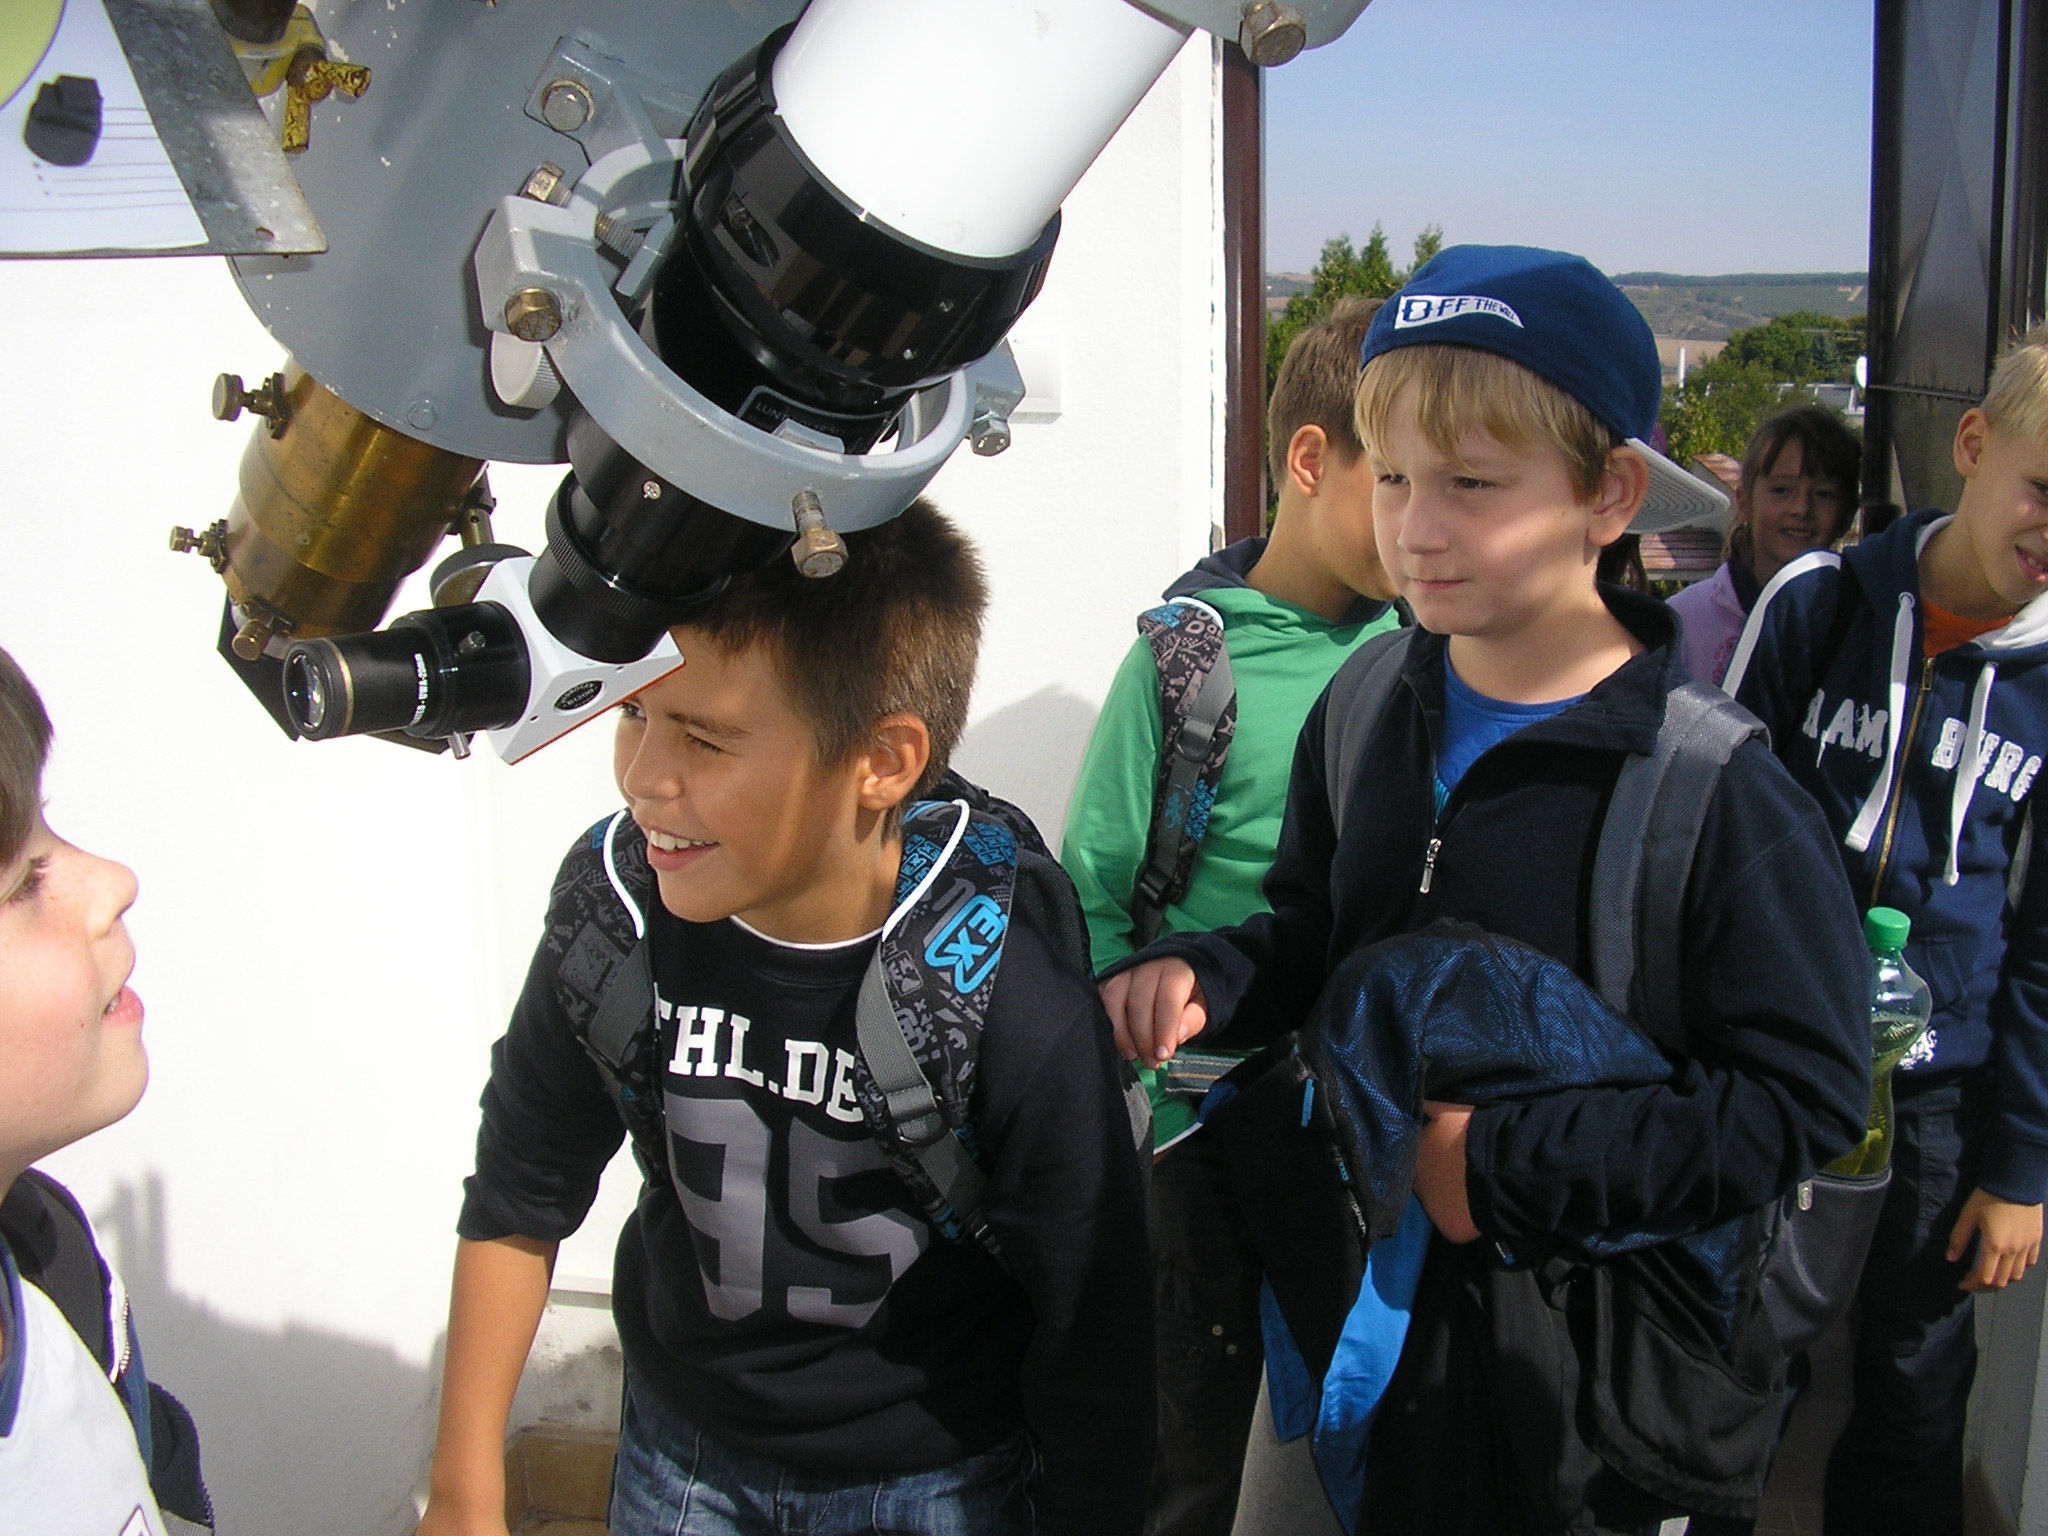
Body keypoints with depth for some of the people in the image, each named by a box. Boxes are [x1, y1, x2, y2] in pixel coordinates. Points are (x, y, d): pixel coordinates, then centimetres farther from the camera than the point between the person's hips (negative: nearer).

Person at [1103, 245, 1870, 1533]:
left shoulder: (1710, 784, -20)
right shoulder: (1367, 708, -3)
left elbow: (1804, 1097, -20)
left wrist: (1513, 1166, -23)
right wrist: (1203, 978, -11)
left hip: (1572, 1335, -5)